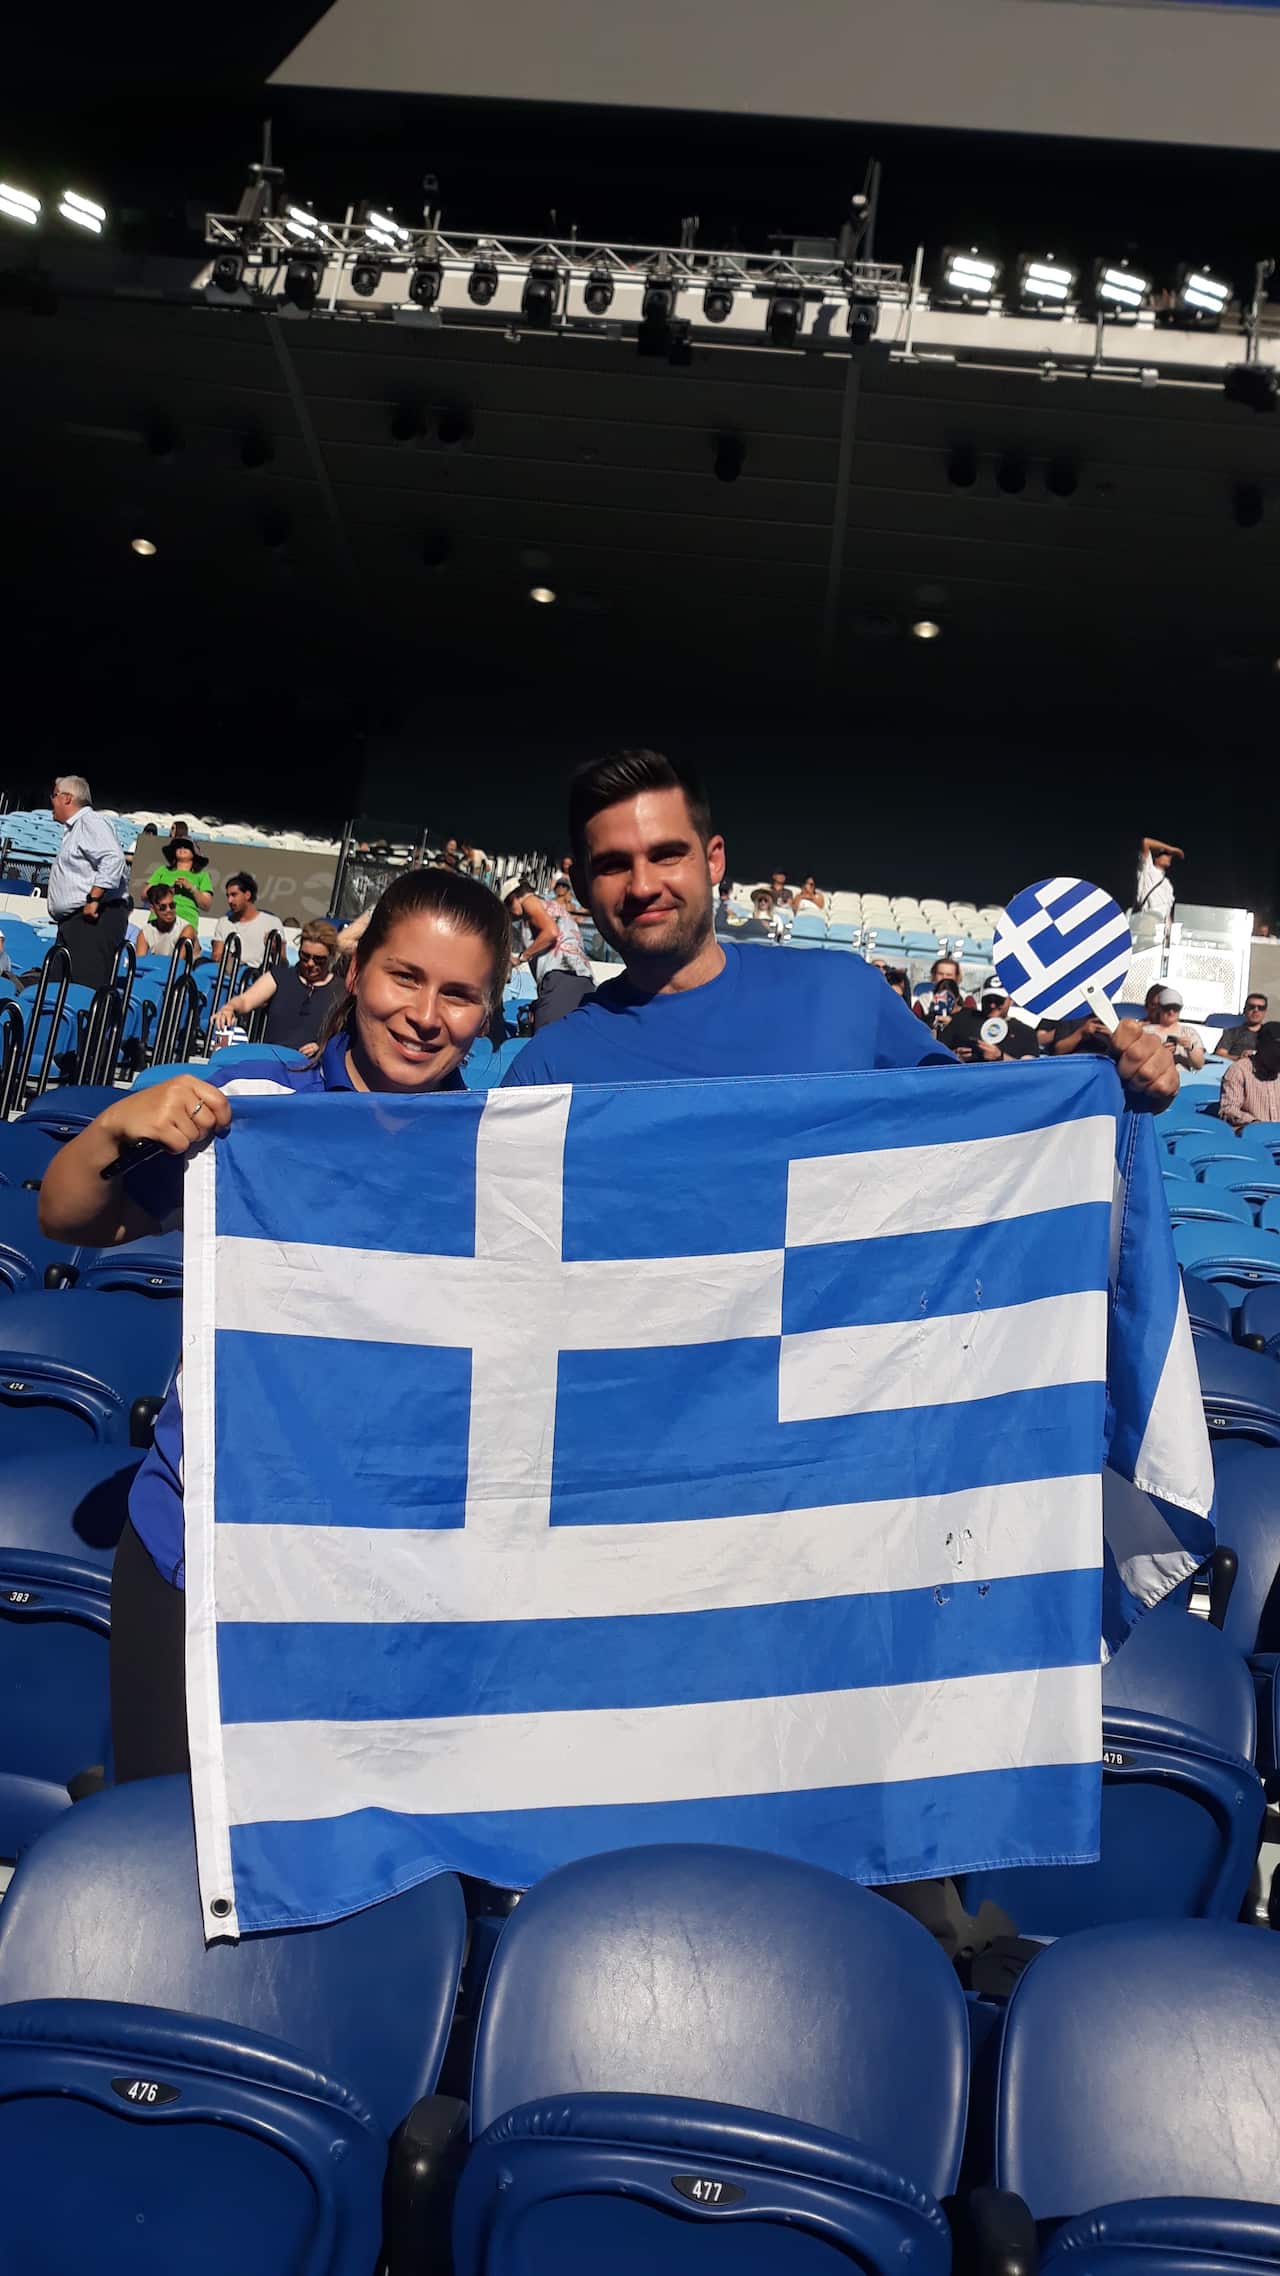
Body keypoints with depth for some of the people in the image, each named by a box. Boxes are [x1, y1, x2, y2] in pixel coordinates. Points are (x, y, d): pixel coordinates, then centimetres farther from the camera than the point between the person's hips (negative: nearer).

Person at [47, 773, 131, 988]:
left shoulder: (90, 822, -7)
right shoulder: (72, 829, 26)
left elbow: (113, 860, -22)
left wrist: (93, 899, -24)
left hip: (94, 918, -11)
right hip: (72, 921, 11)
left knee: (88, 987, -19)